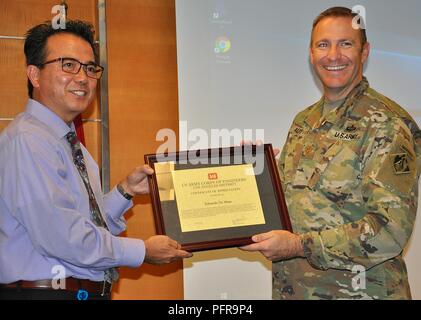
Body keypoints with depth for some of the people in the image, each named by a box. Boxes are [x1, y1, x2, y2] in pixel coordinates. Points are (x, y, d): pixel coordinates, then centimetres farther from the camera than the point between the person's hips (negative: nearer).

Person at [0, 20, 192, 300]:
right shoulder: (26, 141, -15)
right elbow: (61, 236, -22)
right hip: (44, 290, -8)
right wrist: (143, 251, -14)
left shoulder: (73, 145, 14)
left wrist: (126, 190, 2)